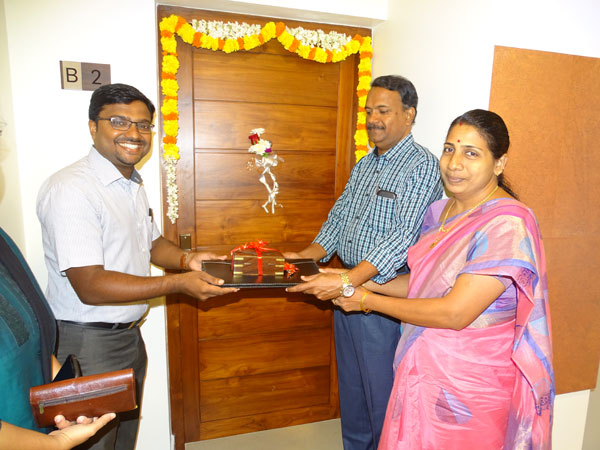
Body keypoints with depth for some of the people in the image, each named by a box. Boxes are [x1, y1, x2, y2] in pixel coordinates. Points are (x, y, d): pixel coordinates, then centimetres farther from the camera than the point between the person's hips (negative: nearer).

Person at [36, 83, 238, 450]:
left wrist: (186, 259, -4)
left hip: (130, 335, 9)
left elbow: (151, 243, 17)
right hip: (87, 342, -8)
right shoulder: (71, 189, -22)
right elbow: (90, 286, -26)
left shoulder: (133, 184, 7)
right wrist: (178, 284, -27)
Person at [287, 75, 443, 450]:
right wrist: (310, 254, -3)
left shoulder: (422, 166, -13)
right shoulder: (364, 165, 13)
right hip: (347, 289, 8)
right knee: (350, 385, 22)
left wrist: (349, 280, -33)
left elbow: (404, 236, -25)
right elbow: (340, 216, 13)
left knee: (382, 393, 8)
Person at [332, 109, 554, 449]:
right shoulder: (440, 211, 3)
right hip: (423, 368, 7)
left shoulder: (507, 224, -23)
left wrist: (368, 300, -17)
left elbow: (454, 313, -26)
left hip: (467, 383, -6)